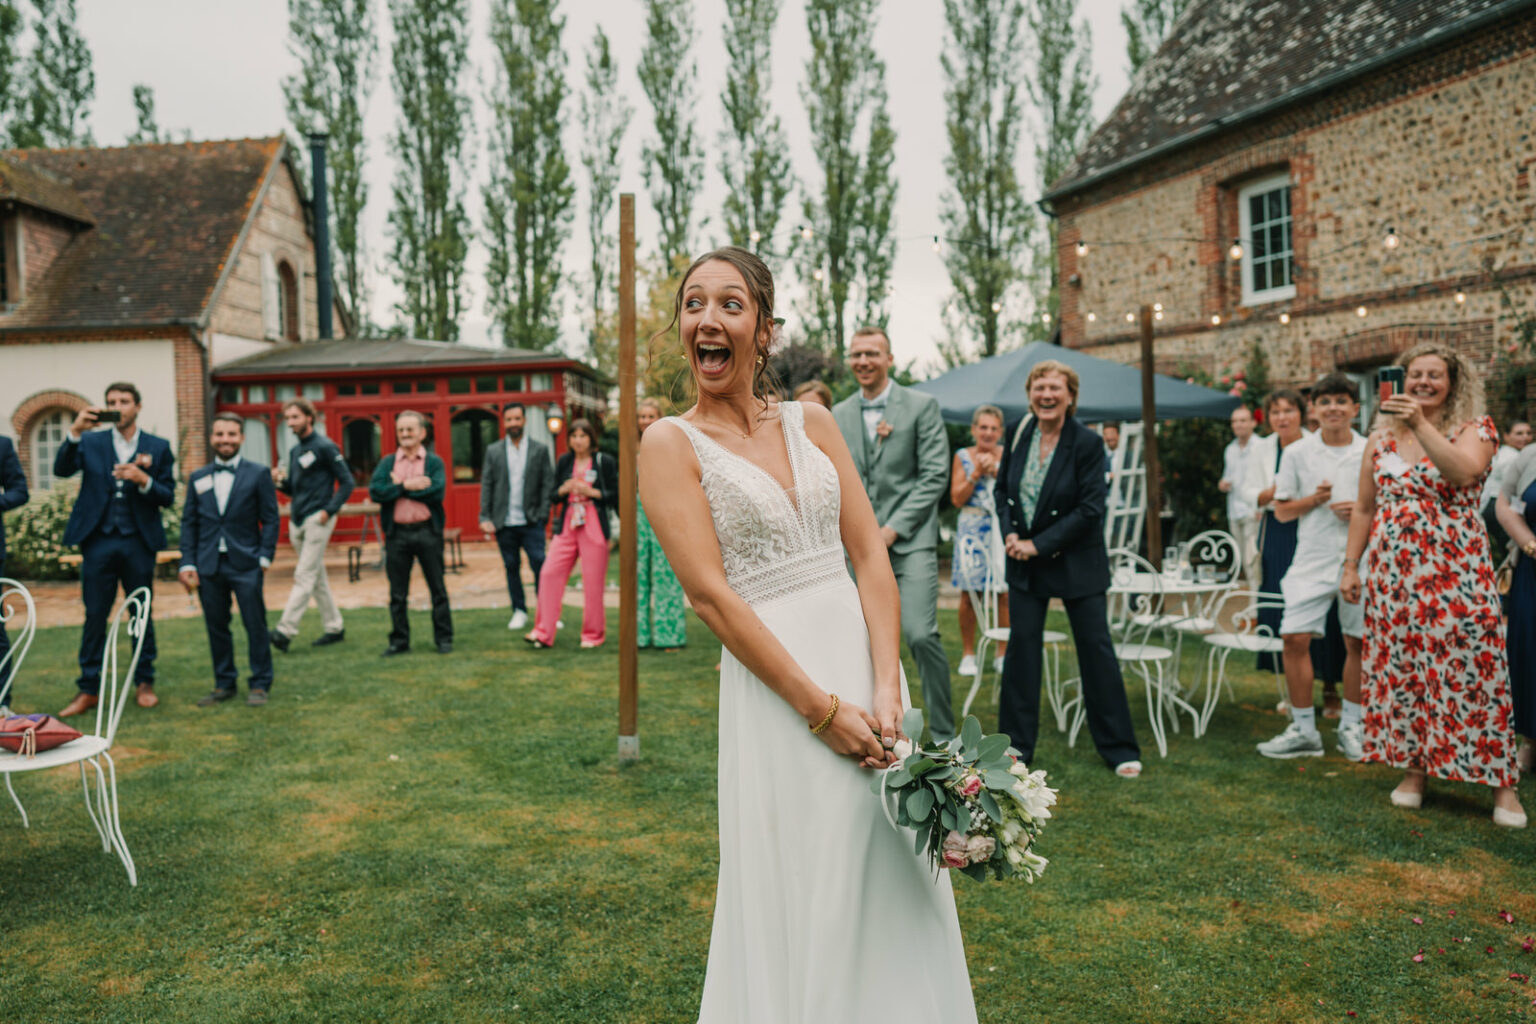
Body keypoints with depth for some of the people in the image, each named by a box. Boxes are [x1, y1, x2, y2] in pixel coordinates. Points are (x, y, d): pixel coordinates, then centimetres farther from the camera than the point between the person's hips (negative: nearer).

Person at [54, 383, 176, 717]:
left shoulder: (158, 447, 6)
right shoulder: (91, 442, 8)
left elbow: (168, 497, 3)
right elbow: (61, 470, -8)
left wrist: (144, 481, -16)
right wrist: (75, 432, -20)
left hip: (139, 542, 0)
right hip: (98, 541, 0)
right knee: (94, 617, 3)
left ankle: (144, 683, 18)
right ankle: (88, 690, 9)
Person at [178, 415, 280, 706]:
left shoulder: (258, 474, 3)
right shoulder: (197, 479, 11)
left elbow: (270, 519, 0)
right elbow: (189, 523, 11)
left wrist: (265, 559, -8)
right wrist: (187, 564, 2)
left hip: (245, 564, -3)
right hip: (209, 565, 3)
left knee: (255, 626, -1)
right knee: (216, 627, 8)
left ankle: (260, 684, 9)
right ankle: (224, 684, 19)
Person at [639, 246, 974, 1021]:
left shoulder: (812, 423, 8)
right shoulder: (671, 445, -4)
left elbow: (871, 556, 3)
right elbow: (710, 594, -12)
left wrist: (885, 689, -9)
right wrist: (822, 709, -15)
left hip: (866, 662, 5)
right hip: (775, 687, -4)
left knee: (893, 890, 14)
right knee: (802, 904, 6)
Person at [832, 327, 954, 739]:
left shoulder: (922, 405, 0)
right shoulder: (838, 415, 12)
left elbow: (935, 475, -6)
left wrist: (893, 529, -12)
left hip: (910, 539, -4)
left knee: (920, 634, -15)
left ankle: (944, 733, 1)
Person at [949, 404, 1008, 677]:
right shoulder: (963, 456, 6)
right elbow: (957, 498, 0)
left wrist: (996, 471, -12)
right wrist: (976, 473, -10)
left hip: (1003, 529, 1)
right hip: (972, 528, -1)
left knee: (1004, 593, -2)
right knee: (970, 594, -1)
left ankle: (1003, 655, 10)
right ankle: (968, 654, 10)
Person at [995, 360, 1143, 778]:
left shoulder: (1087, 443, -13)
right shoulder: (1018, 434, 0)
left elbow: (1090, 509, -15)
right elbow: (1002, 489, 10)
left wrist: (1039, 544, -17)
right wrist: (1010, 533, -7)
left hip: (1077, 562, -4)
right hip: (1024, 561, 4)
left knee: (1096, 648, 3)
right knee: (1021, 646, 6)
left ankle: (1120, 748, 16)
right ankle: (1016, 747, 17)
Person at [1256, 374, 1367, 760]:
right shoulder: (1297, 453, 5)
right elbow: (1281, 511, 7)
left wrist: (1362, 510, -10)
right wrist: (1314, 500, -11)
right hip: (1313, 559, 0)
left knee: (1357, 642, 6)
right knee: (1295, 638, -6)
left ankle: (1351, 727, 22)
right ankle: (1303, 730, 6)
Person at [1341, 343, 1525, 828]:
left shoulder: (1474, 429, 0)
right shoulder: (1382, 439, 11)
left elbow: (1465, 471, -23)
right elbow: (1364, 508, 12)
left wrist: (1421, 425, -26)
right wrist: (1350, 565, 7)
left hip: (1457, 576, -4)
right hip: (1393, 577, 4)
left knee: (1468, 672, -4)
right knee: (1400, 670, 7)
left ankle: (1502, 783, 7)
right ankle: (1413, 768, 20)